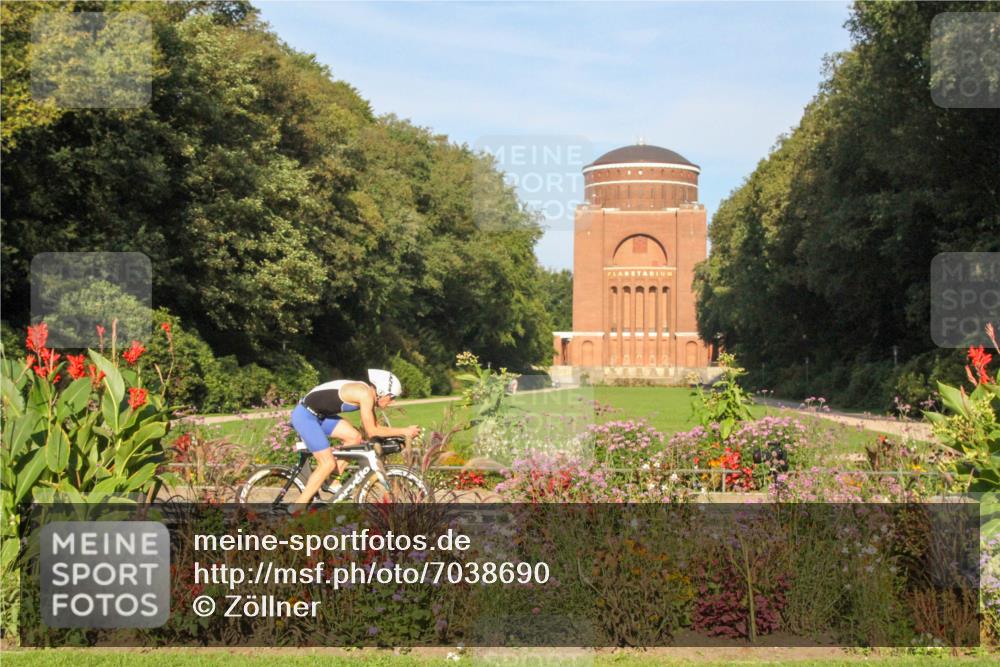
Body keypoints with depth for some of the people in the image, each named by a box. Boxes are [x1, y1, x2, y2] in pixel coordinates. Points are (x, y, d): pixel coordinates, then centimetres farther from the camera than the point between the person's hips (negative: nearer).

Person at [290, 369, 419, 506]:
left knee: (354, 437, 3)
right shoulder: (365, 394, -20)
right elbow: (372, 432, -17)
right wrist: (403, 431, -12)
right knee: (328, 464, -10)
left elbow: (374, 427, 14)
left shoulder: (367, 393, 8)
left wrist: (400, 434, 7)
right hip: (304, 415, -9)